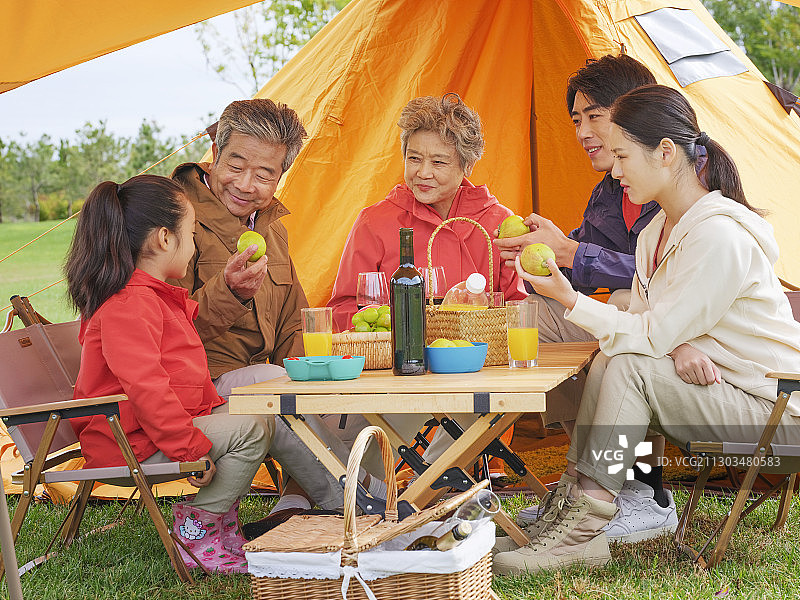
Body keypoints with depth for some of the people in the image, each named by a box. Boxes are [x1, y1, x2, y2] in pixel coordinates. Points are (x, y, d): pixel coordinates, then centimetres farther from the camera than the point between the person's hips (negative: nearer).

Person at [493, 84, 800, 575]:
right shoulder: (658, 230, 8)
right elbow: (646, 324, 4)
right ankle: (570, 508, -10)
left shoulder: (719, 236, -23)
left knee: (628, 366, -23)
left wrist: (570, 298, -22)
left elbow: (654, 335, -23)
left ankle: (582, 529, -22)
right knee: (609, 360, -9)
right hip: (714, 389, 9)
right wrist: (676, 346, -18)